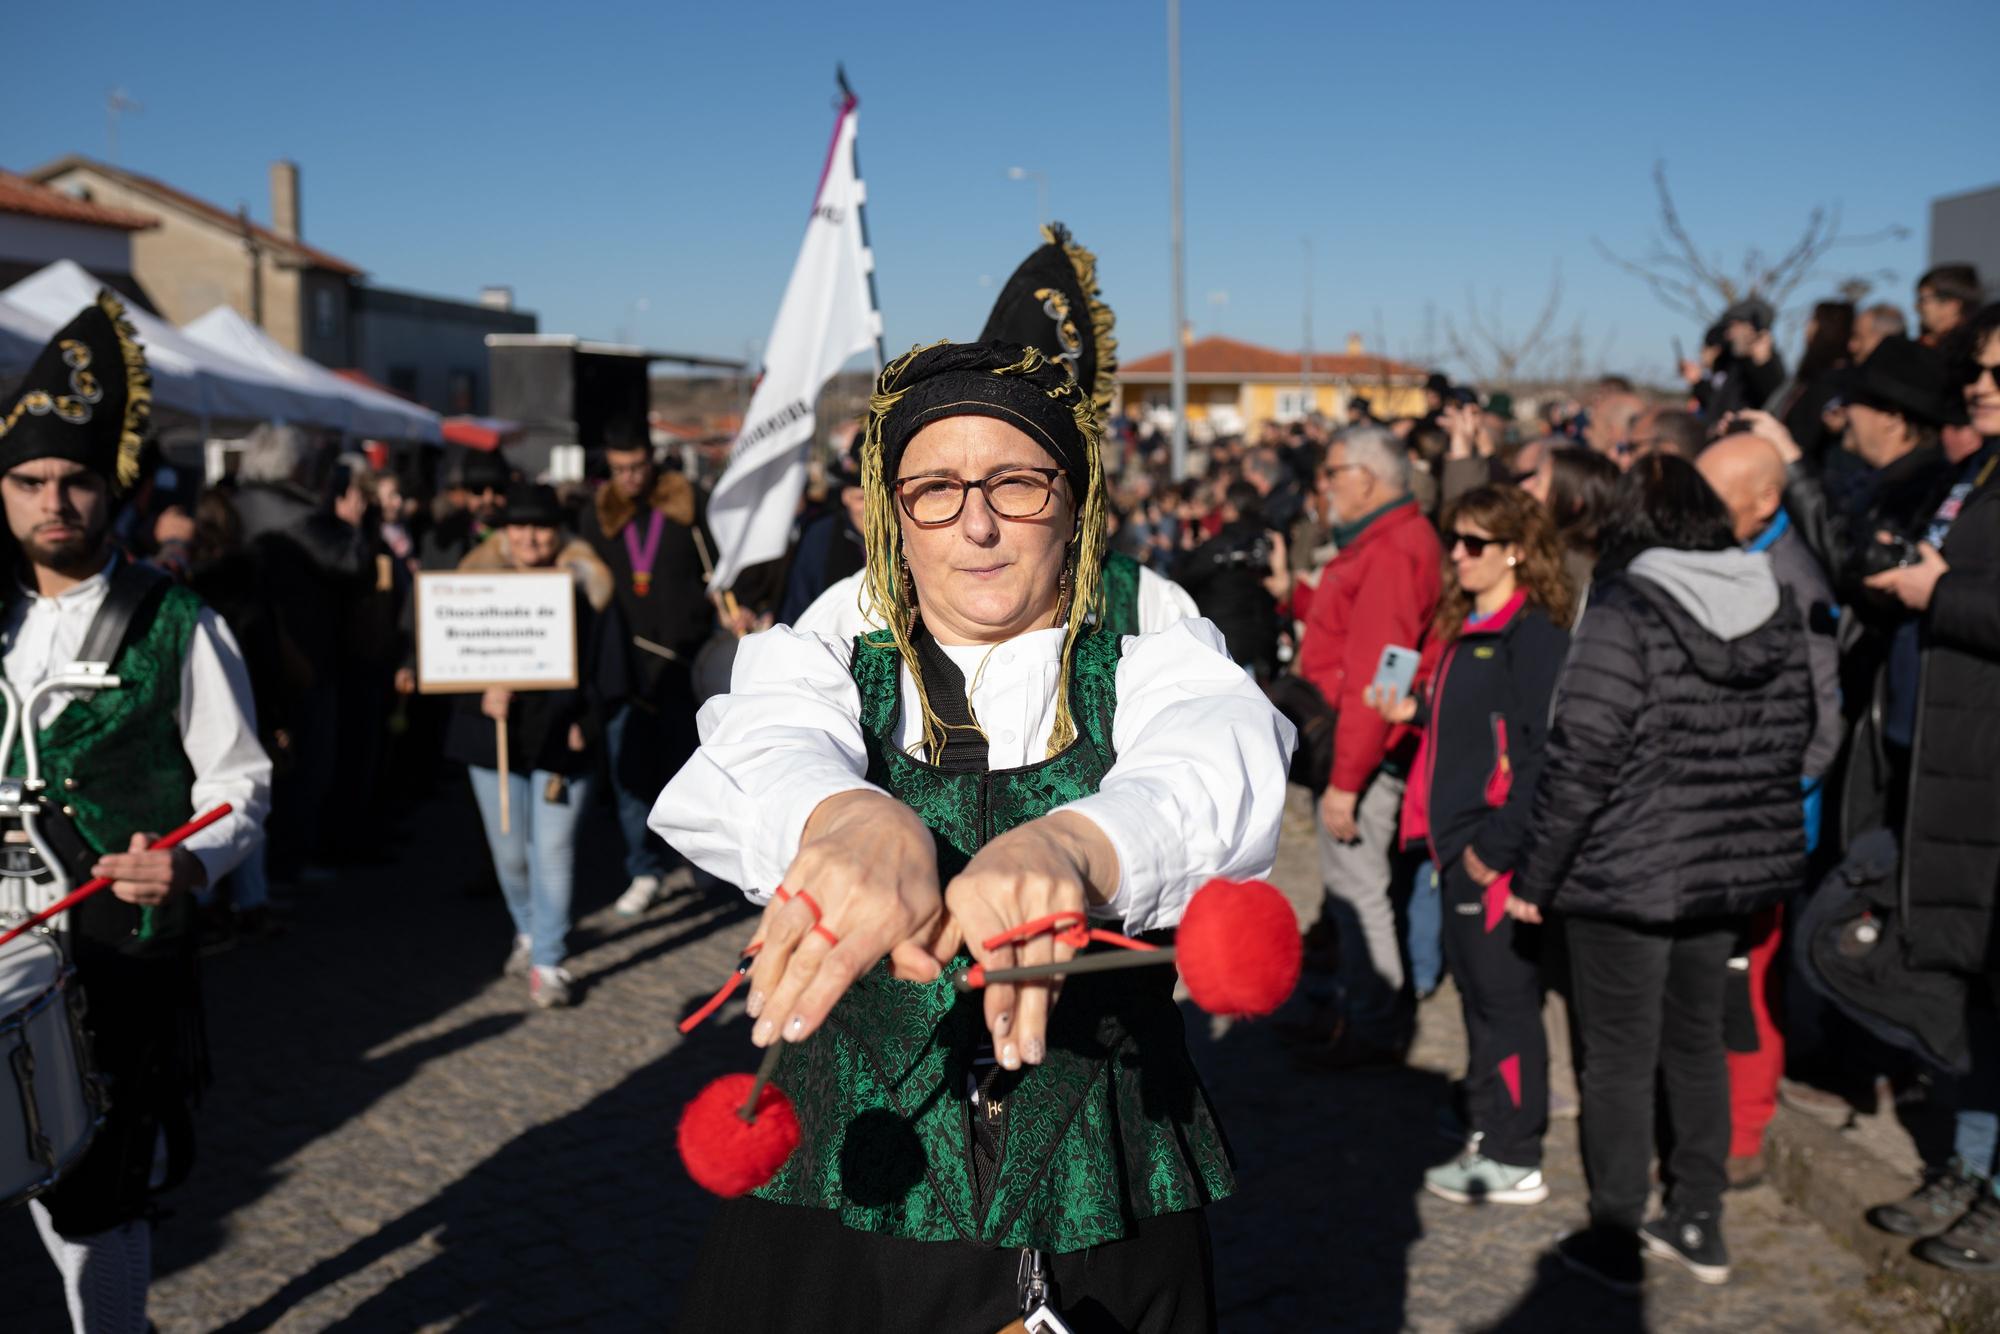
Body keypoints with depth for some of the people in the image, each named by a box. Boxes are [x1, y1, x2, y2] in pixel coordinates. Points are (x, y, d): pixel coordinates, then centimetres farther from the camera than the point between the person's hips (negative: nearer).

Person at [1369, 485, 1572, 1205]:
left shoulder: (1532, 633, -13)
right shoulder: (1465, 628, 15)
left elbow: (1541, 748, -20)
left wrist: (1500, 843, -22)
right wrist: (1417, 710, 9)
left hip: (1499, 852, -9)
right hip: (1461, 844, 9)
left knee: (1504, 997, -1)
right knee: (1478, 991, 16)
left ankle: (1515, 1160, 10)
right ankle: (1489, 1137, 27)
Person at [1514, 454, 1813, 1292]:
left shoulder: (1625, 616, -17)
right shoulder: (1775, 611, 4)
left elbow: (1581, 763, -19)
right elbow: (1793, 741, 12)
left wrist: (1535, 879, -11)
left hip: (1626, 875, -6)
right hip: (1735, 874, 6)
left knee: (1620, 1059, 6)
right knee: (1698, 1041, 19)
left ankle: (1613, 1241, 17)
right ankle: (1699, 1227, 29)